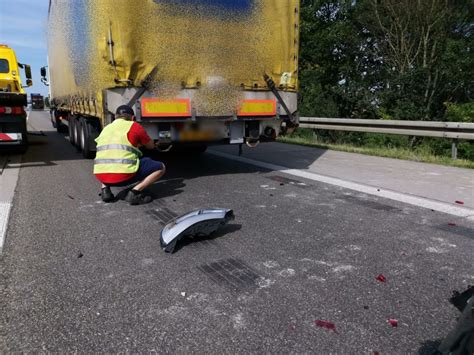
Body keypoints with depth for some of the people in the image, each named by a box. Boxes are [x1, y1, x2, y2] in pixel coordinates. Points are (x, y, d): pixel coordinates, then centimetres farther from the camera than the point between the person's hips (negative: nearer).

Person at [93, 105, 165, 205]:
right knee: (160, 167, 9)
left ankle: (105, 189, 15)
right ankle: (134, 193, -7)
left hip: (101, 176, 6)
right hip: (124, 176, -6)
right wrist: (141, 142, 42)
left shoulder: (106, 129, 21)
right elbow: (151, 145, 19)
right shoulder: (134, 126, 4)